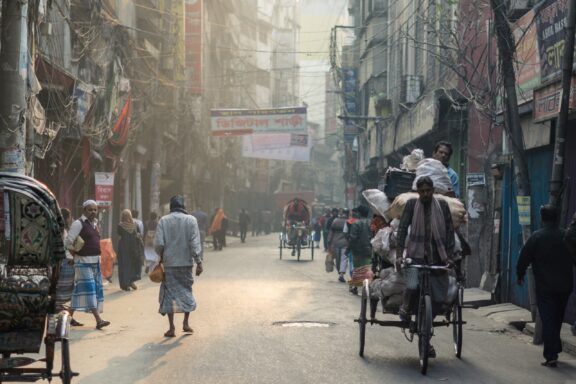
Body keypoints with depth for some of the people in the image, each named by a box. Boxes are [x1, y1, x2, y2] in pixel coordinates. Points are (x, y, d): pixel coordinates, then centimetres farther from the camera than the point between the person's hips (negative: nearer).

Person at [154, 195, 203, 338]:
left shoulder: (163, 221, -3)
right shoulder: (191, 220, -3)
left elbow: (158, 243, -7)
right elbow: (195, 243, -8)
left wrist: (162, 256, 12)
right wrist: (199, 262, -5)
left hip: (169, 262, 0)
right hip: (186, 262, 0)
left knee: (170, 292, 6)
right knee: (186, 290, 17)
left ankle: (171, 327, 4)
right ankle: (186, 323, 15)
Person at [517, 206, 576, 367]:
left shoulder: (536, 237, -10)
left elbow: (524, 259, -5)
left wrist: (520, 276, 10)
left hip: (544, 287, -4)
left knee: (547, 320, -3)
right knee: (557, 319, 17)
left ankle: (551, 356, -9)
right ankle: (554, 350, 25)